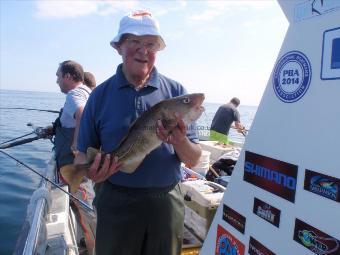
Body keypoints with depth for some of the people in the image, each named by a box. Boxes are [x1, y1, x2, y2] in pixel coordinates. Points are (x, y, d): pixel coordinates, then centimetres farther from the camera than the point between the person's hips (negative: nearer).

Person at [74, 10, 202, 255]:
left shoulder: (175, 91, -3)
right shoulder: (100, 94, -2)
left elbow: (193, 160, -2)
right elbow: (84, 154, 3)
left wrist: (179, 141, -23)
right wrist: (91, 171, -19)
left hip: (167, 202, 1)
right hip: (116, 203, 0)